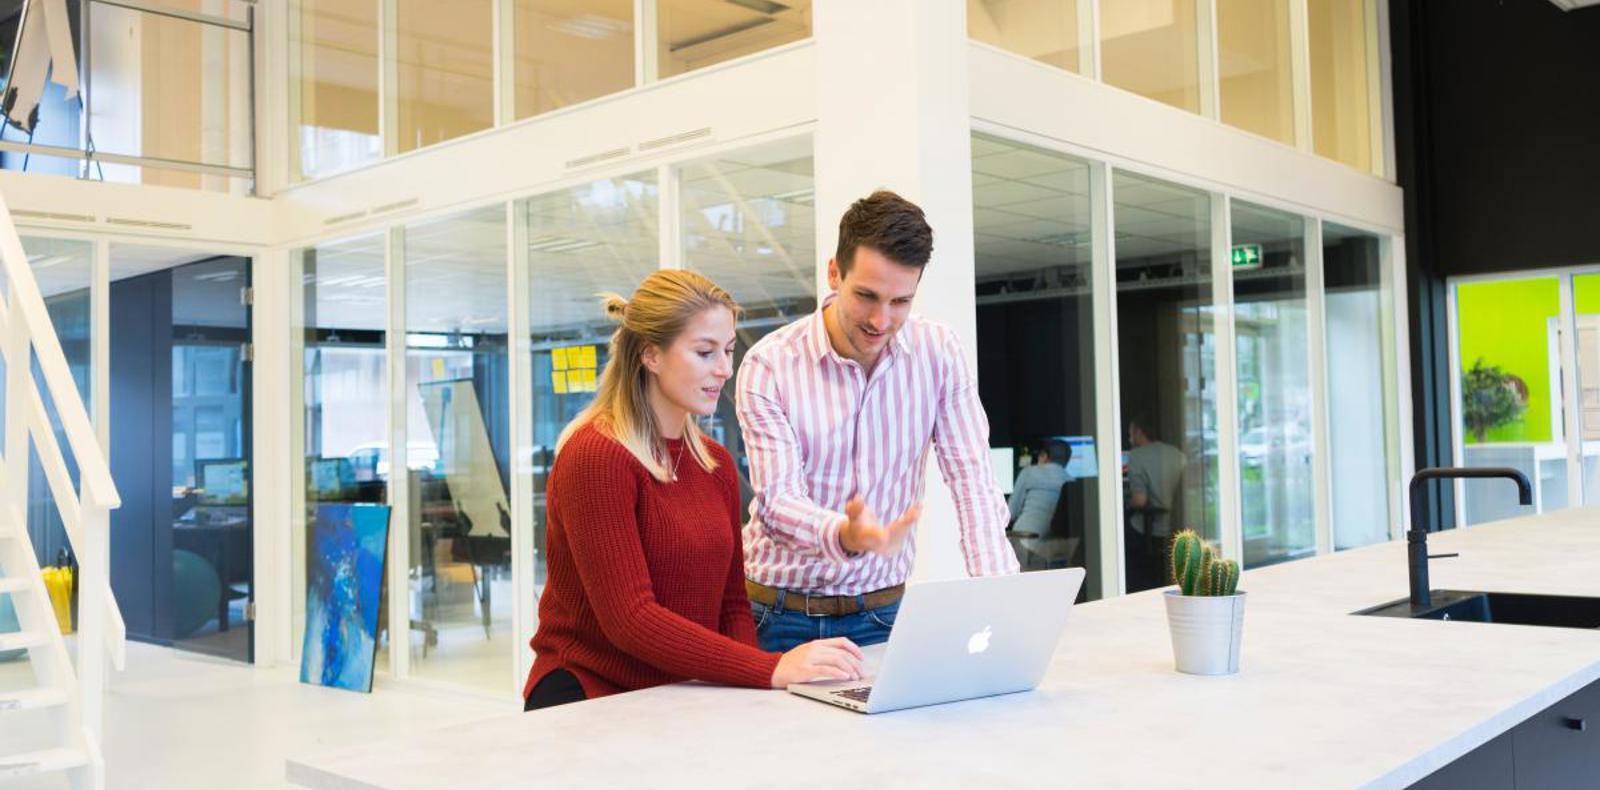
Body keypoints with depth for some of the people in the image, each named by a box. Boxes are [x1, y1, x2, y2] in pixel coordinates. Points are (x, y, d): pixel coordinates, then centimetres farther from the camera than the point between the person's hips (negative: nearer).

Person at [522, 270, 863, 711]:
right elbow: (628, 618, -20)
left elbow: (731, 603, 12)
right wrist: (771, 670, -26)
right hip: (591, 696, -7)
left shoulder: (716, 462, 11)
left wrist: (750, 691, -8)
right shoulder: (594, 456, -14)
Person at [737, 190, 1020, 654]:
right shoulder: (769, 366, -9)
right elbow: (777, 500, -15)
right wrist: (846, 535, -36)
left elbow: (972, 480, -4)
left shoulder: (938, 352, -1)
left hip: (884, 611, 2)